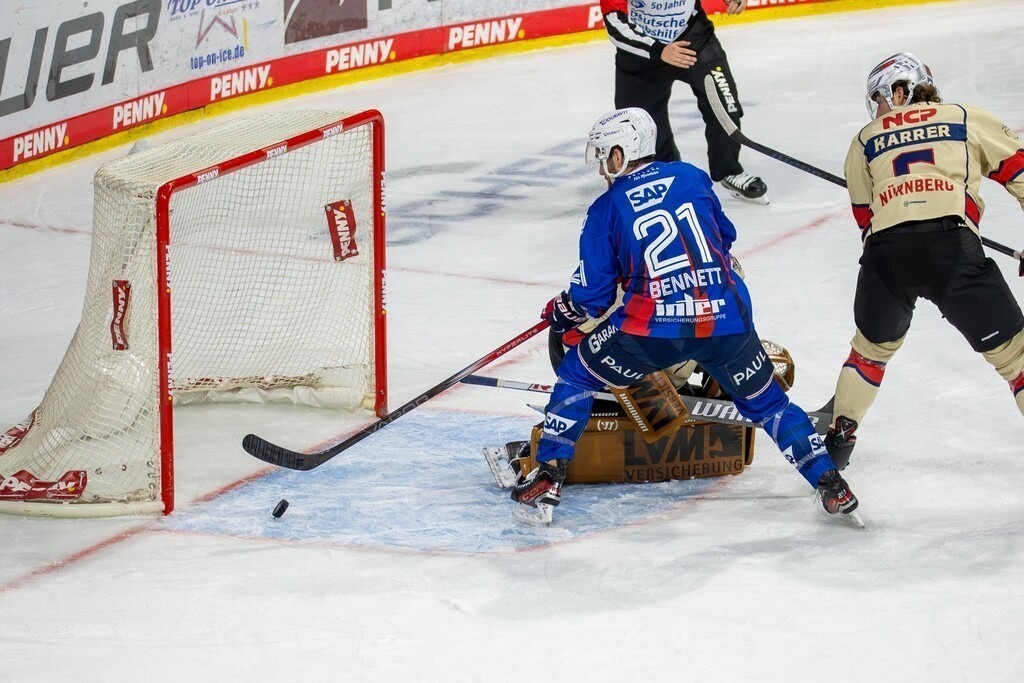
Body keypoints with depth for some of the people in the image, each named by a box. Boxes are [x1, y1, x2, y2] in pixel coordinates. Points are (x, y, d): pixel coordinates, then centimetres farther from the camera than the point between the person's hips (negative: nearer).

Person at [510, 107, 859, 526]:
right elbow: (725, 238, 27)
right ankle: (831, 486, 13)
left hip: (651, 328, -3)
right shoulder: (692, 178, 13)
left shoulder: (607, 208, 5)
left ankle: (546, 481, 8)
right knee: (766, 402, 23)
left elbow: (591, 295, 6)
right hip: (726, 320, 3)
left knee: (576, 376, 18)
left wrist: (559, 313, 26)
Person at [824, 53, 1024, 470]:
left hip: (886, 251, 2)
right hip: (952, 246, -2)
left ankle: (839, 436, 32)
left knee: (872, 346, 30)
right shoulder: (968, 120, 21)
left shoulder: (865, 140, 26)